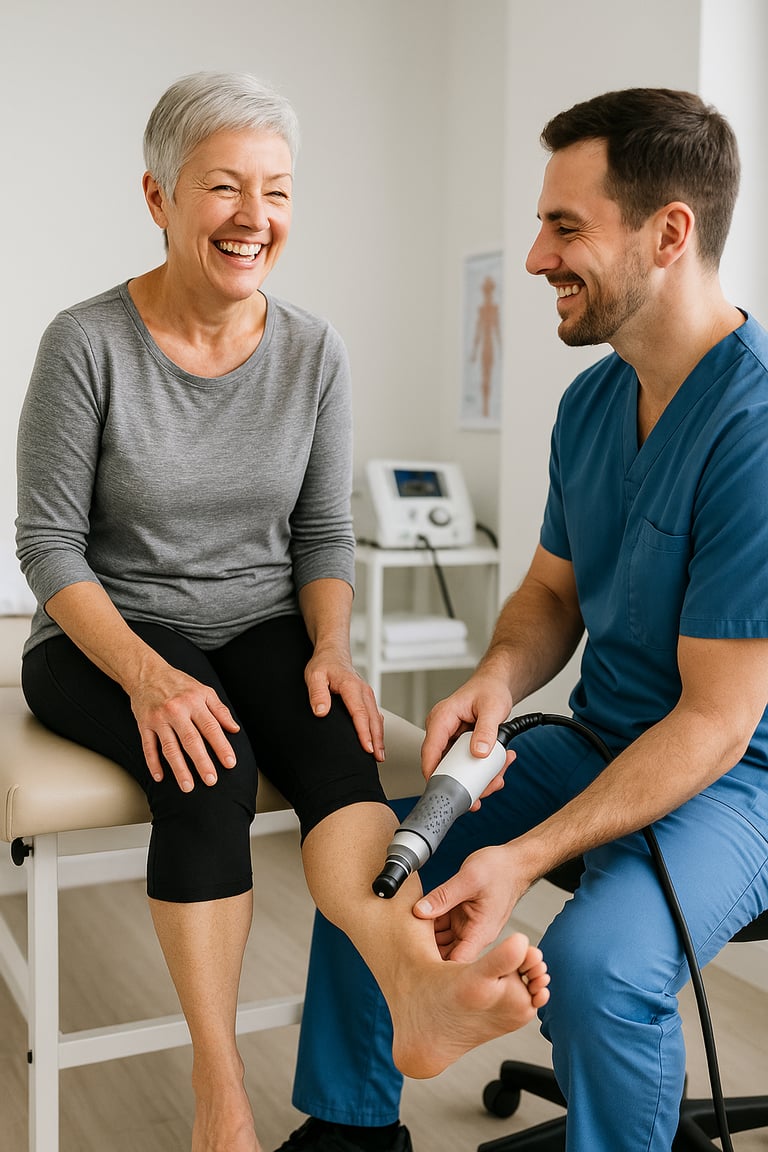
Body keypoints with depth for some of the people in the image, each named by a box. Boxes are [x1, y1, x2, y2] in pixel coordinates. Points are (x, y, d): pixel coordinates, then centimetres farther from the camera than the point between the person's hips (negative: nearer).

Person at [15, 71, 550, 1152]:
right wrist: (146, 674, -24)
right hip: (107, 638, -3)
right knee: (208, 764, -33)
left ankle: (412, 976, -54)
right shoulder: (88, 344, -10)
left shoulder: (312, 351, 2)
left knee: (332, 731, -29)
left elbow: (323, 532, 7)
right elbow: (51, 542, -9)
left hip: (263, 631, 3)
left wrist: (330, 648, -12)